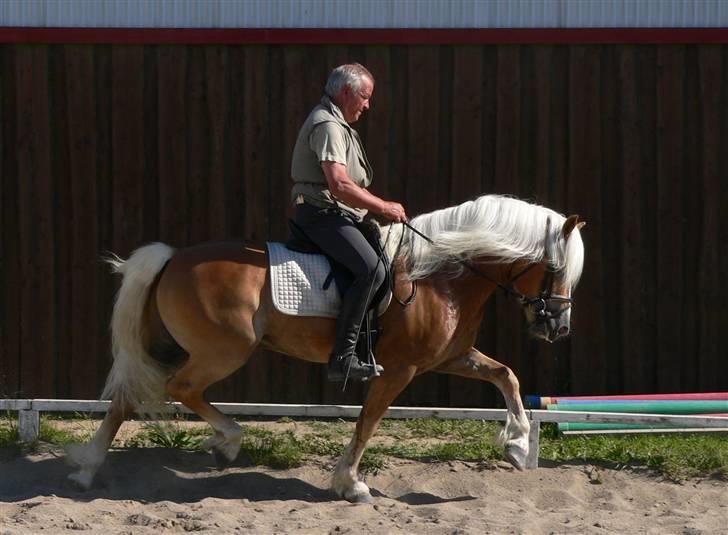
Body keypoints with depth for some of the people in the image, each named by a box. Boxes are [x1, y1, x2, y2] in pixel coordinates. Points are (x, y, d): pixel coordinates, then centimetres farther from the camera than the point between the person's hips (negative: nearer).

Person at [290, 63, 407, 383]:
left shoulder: (338, 125, 23)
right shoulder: (327, 126, -13)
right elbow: (338, 185, -25)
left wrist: (379, 210, 18)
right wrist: (382, 207, -18)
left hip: (338, 217, 11)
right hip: (323, 215, -11)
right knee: (371, 270, -29)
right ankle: (342, 357, -32)